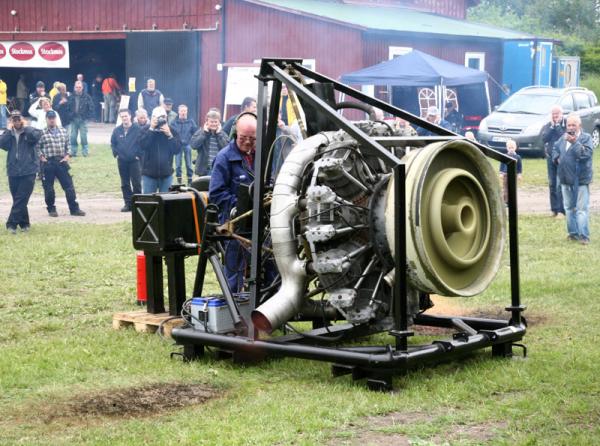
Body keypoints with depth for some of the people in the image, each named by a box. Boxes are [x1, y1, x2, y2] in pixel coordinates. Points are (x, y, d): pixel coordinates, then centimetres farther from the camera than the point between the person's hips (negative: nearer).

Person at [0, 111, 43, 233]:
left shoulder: (29, 132, 2)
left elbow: (36, 136, -20)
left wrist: (25, 127, -9)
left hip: (28, 171, -3)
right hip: (13, 172, 4)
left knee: (21, 199, -10)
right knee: (18, 199, 10)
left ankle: (12, 223, -10)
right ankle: (24, 223, 22)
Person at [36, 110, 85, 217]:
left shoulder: (63, 131, 10)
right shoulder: (42, 133, -3)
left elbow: (68, 145, 15)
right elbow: (37, 147, -2)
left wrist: (67, 155, 3)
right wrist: (41, 157, -10)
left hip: (61, 162, 3)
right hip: (47, 164, -3)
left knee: (69, 186, 1)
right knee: (48, 188, 4)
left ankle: (74, 208, 7)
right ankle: (51, 209, 17)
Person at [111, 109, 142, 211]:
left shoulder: (137, 129, -6)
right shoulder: (117, 130, 6)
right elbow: (113, 144, 17)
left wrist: (138, 155, -9)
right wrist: (116, 154, 6)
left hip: (134, 160, -4)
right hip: (122, 161, 4)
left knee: (136, 183, -5)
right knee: (125, 184, 7)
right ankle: (128, 203, 13)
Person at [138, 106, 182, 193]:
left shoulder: (171, 131, 3)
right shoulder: (146, 131, 1)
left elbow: (177, 150, -6)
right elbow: (142, 145, -17)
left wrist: (169, 135, -17)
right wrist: (151, 129, -16)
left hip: (166, 174, 1)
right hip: (149, 174, -1)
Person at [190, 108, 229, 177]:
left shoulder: (222, 134, 5)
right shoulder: (201, 132, 2)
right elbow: (193, 145, -14)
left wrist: (219, 134, -9)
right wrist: (205, 133, -11)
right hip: (204, 169, -1)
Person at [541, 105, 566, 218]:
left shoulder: (566, 124, -3)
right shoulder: (547, 126, 10)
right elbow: (544, 138, -7)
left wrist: (558, 126, -14)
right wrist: (552, 127, -9)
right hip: (550, 158, 5)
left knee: (560, 184, -11)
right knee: (552, 184, 7)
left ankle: (561, 210, -10)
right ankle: (554, 209, 13)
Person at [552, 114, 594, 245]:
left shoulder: (586, 138, -8)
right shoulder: (563, 138, 11)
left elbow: (586, 154, -22)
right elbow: (555, 148, 27)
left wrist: (575, 142, -25)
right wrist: (557, 158, 8)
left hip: (580, 180, -7)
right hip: (566, 179, 7)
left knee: (582, 209, -9)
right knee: (569, 208, 14)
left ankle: (584, 235, -7)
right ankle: (573, 233, 24)